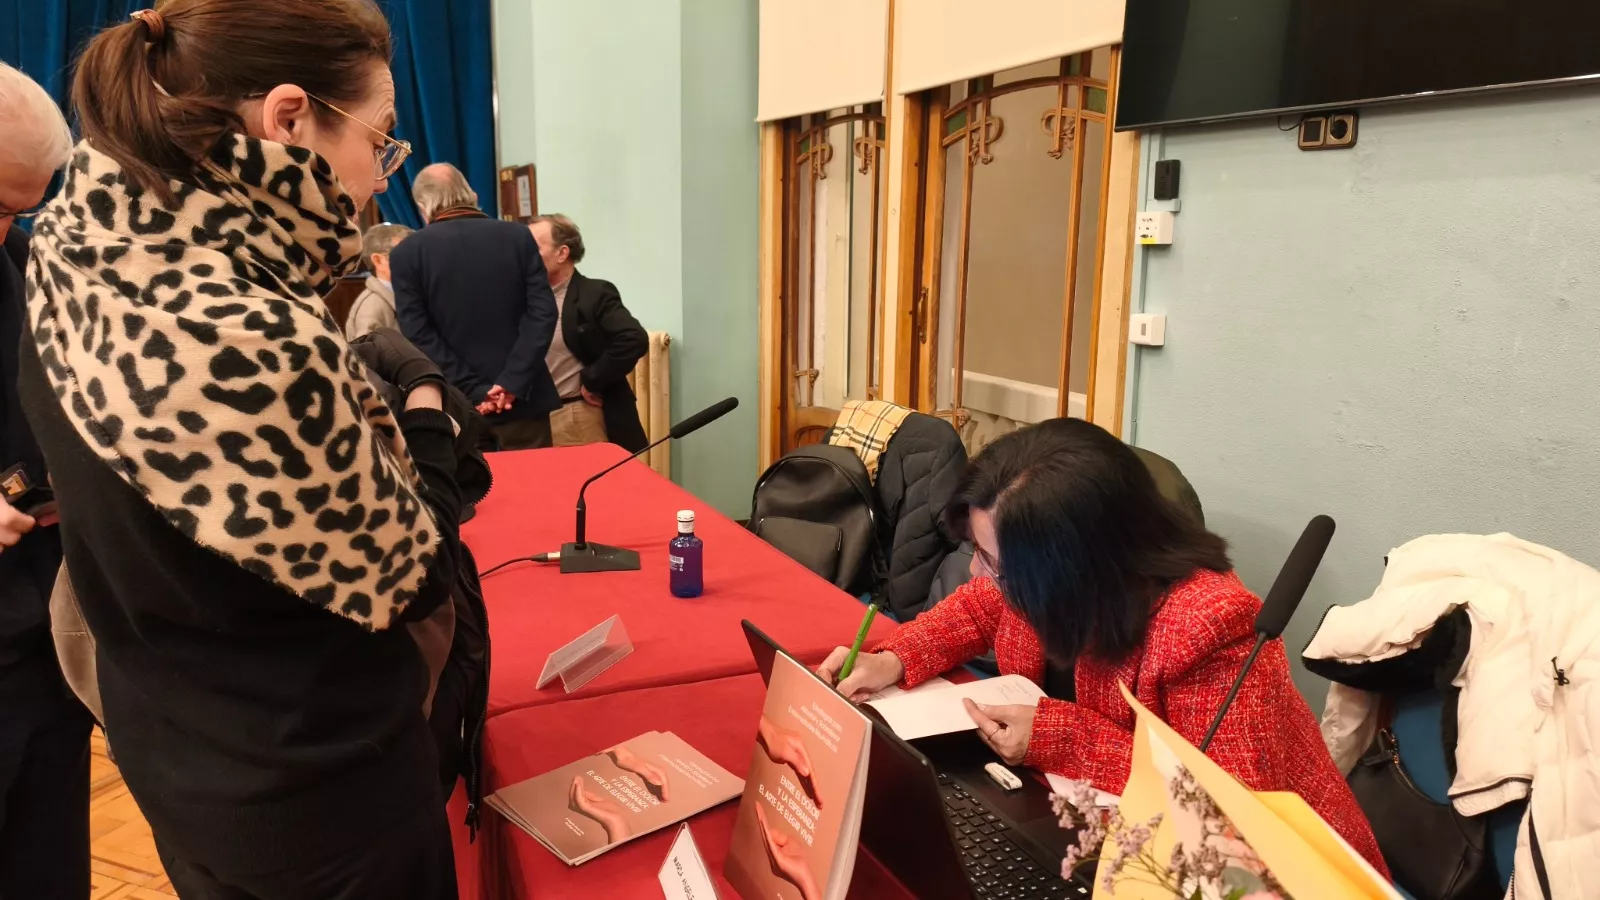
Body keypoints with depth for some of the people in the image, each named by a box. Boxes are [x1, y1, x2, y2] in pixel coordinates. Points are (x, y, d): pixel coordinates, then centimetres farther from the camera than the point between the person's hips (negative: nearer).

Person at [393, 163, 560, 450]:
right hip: (523, 399, 1)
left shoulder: (407, 253, -1)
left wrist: (474, 391, -10)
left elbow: (418, 335, -9)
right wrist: (512, 382, -11)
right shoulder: (518, 236, 3)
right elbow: (543, 313, -6)